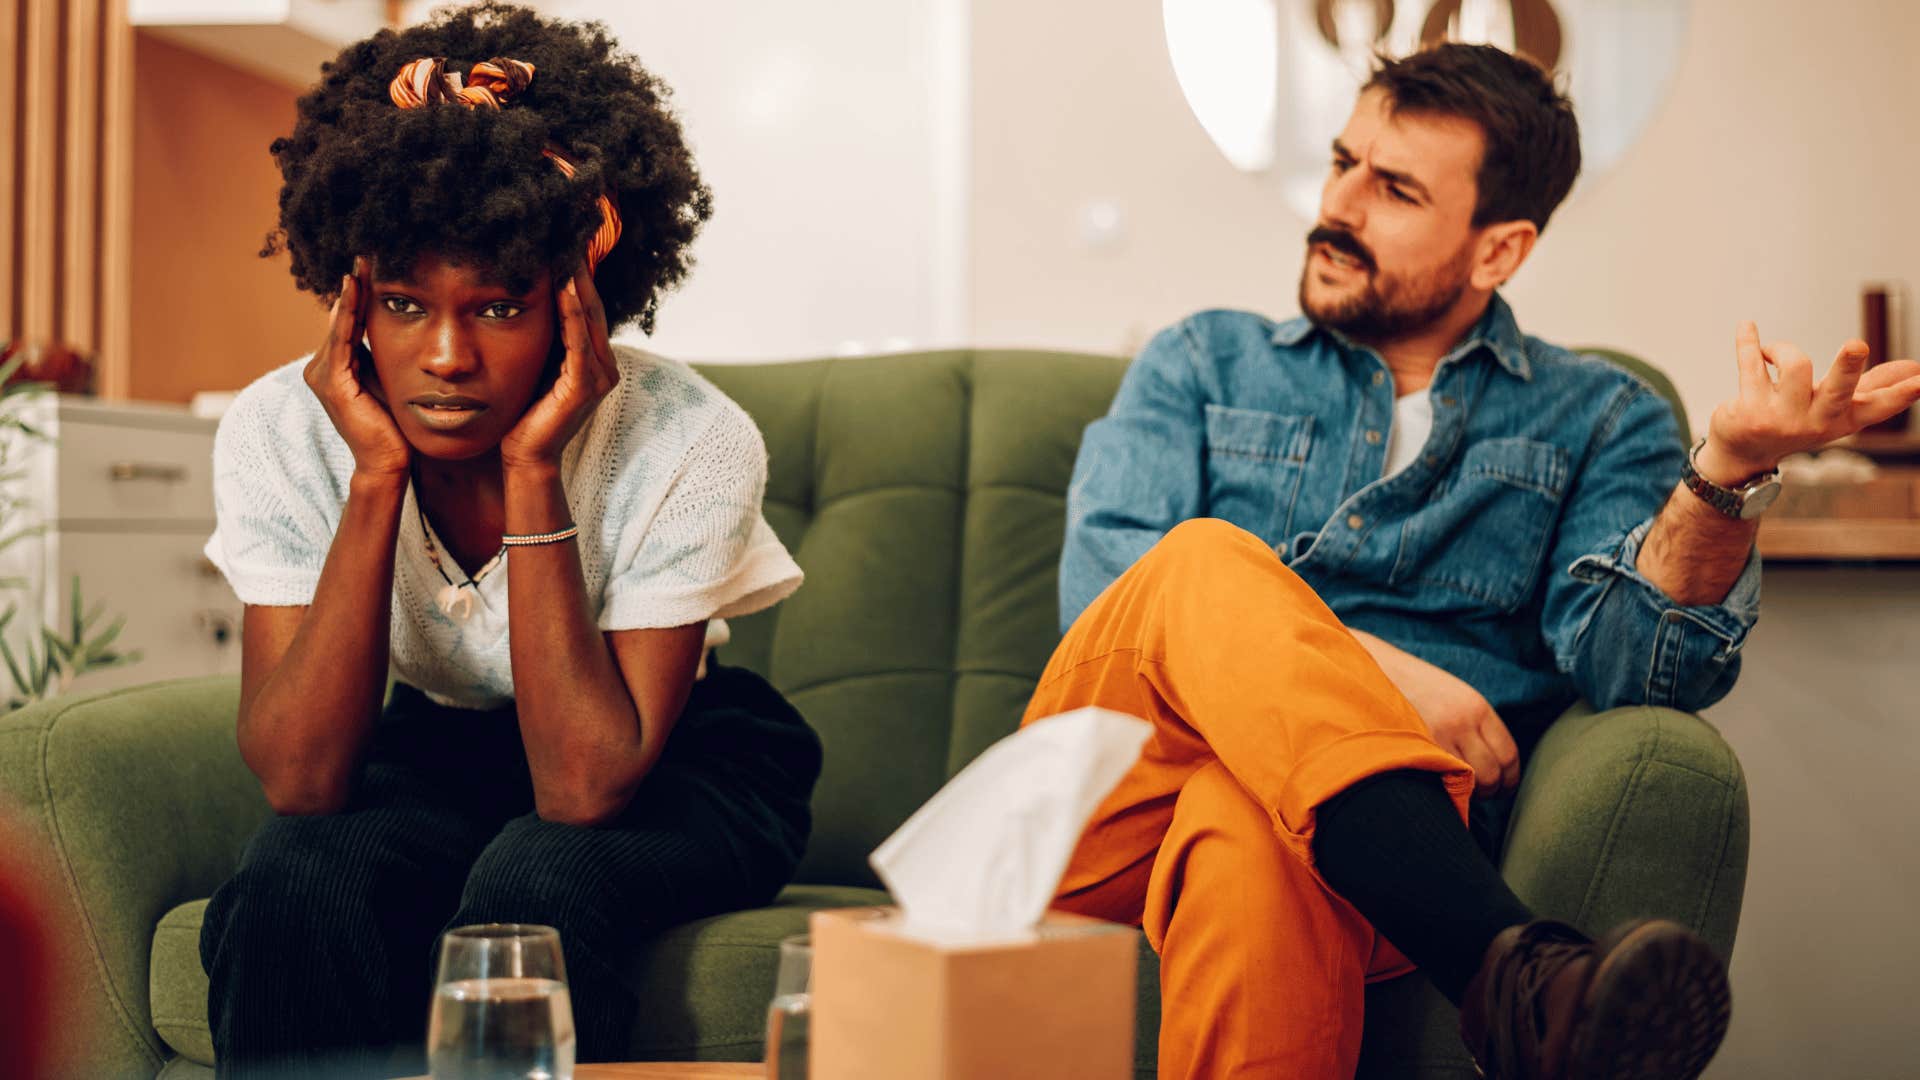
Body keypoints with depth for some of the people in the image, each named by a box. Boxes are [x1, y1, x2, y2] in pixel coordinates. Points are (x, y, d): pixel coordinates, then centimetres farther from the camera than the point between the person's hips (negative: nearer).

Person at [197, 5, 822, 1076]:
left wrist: (533, 471, -35)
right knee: (296, 885, -29)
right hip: (439, 746, 2)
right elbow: (301, 779, -24)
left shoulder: (692, 443, -26)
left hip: (674, 761, -2)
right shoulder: (282, 432, -18)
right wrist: (376, 474, -32)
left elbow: (586, 787, -30)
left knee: (533, 884, -34)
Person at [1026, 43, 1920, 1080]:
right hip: (1119, 812, 2)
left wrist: (1727, 469, -20)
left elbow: (1636, 663, -2)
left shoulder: (1596, 420, 18)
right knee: (1209, 562, -32)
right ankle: (1507, 967, -47)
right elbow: (1106, 581, 1)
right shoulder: (1205, 362, 21)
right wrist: (1366, 670, -12)